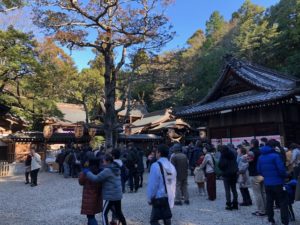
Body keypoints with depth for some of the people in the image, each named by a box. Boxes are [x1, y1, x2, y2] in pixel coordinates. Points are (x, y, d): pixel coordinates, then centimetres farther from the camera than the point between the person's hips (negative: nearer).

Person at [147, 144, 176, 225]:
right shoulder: (171, 166, 4)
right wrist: (171, 195, 14)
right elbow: (174, 183, 6)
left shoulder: (156, 165, -16)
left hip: (159, 198, -7)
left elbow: (152, 184, -16)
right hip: (169, 198, 7)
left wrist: (150, 198, -5)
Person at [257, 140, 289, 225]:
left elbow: (259, 170, 9)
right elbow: (281, 169, -17)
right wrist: (284, 176, 2)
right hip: (277, 183, -6)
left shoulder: (261, 157, 6)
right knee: (283, 202, 5)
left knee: (269, 202, 14)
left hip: (267, 183, 6)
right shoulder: (275, 155, -14)